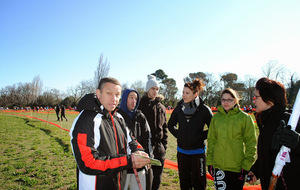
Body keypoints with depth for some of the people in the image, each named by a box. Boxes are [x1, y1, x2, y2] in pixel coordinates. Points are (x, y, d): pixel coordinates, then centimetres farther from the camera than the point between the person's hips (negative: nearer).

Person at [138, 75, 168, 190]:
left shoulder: (161, 107, 11)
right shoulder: (141, 105, -4)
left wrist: (164, 145, 11)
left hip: (159, 147, 5)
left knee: (157, 180, 15)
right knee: (147, 180, -4)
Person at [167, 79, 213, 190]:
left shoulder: (204, 109, -11)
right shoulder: (179, 108, 0)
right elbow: (170, 124, 14)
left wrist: (202, 136, -10)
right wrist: (178, 135, 2)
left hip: (197, 151, -3)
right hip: (182, 151, 4)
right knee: (184, 181, 16)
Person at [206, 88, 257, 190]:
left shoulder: (245, 118, -5)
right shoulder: (216, 117, 4)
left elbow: (251, 143, -3)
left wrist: (247, 165, -7)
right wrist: (209, 161, 6)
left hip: (237, 167, -2)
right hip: (218, 166, 3)